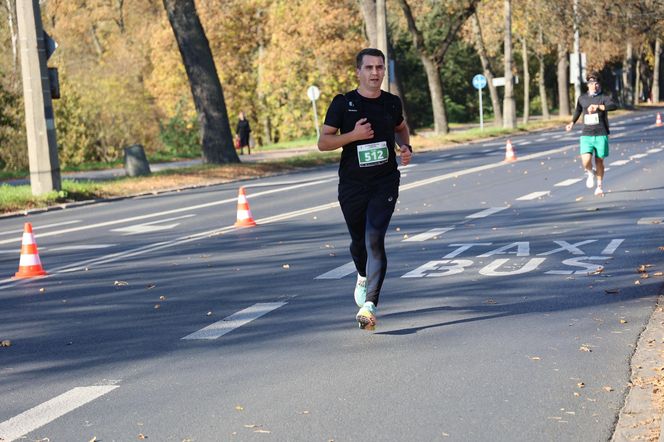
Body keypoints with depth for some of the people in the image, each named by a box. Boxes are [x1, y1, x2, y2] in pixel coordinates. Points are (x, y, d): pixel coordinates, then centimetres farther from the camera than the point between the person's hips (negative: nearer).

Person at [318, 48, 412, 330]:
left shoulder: (392, 103, 4)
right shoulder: (343, 103, -4)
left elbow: (401, 128, 25)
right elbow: (323, 142, -4)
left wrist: (406, 147, 3)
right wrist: (353, 135, -19)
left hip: (385, 183, 0)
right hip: (352, 184, 0)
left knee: (375, 239, -16)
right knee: (358, 241, 15)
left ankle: (369, 305, -18)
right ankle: (363, 277, 49)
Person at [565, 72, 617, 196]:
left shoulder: (603, 98, -4)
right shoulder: (582, 99, 7)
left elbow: (614, 106, -25)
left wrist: (597, 106, -35)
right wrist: (572, 123, 25)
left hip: (601, 135, -2)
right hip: (586, 135, 2)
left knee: (599, 162, 6)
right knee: (586, 161, -16)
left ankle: (599, 187, 24)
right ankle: (590, 173, 19)